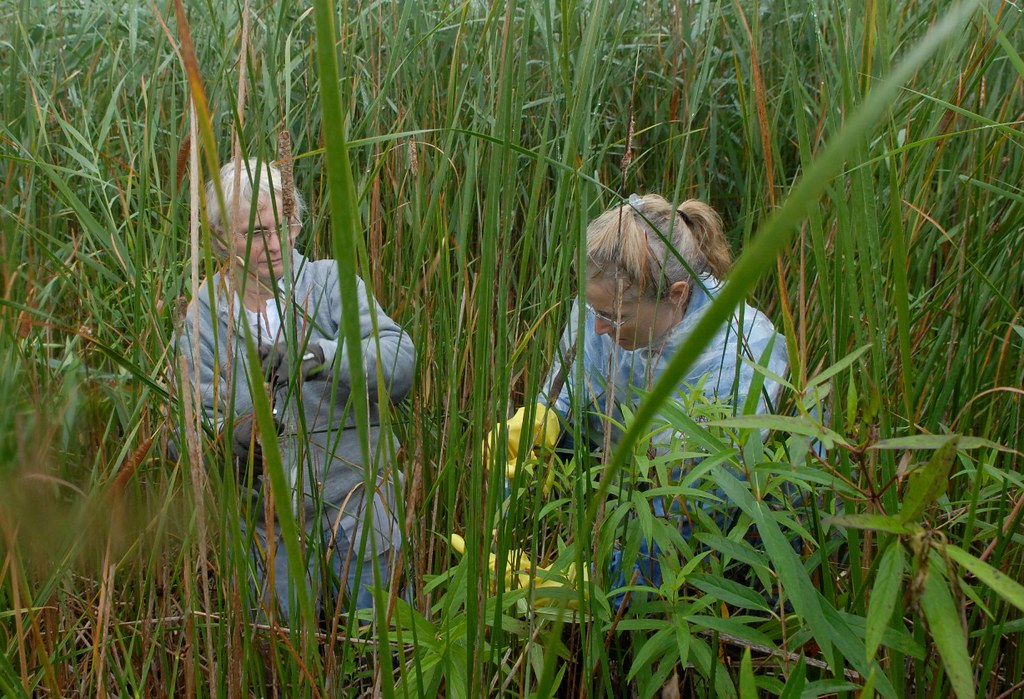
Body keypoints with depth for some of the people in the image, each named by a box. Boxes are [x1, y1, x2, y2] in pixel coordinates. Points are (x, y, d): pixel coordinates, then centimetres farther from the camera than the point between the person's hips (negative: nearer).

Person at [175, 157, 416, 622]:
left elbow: (400, 363, -19)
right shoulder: (203, 316, 1)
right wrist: (233, 436, -25)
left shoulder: (331, 282, -6)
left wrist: (319, 355, -35)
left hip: (358, 501, -1)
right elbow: (200, 422, -3)